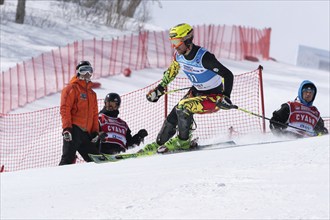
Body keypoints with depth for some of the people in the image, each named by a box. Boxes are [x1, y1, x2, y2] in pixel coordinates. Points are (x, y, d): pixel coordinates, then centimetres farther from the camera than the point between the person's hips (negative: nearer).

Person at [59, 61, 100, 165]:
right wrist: (66, 128, -18)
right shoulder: (71, 89, 3)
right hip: (74, 129, -7)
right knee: (68, 158, -16)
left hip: (86, 133, 7)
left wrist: (95, 132, 14)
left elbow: (94, 115, 26)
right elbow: (65, 109, -7)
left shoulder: (92, 94, 27)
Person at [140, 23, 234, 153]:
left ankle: (183, 141, -7)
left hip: (214, 97, -8)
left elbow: (228, 75, -29)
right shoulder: (178, 55, -8)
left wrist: (226, 97, -40)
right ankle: (160, 143, 21)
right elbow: (171, 71, 15)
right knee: (173, 116, 1)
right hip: (197, 91, 8)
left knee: (183, 107, -26)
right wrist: (159, 89, 20)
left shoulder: (203, 57, -31)